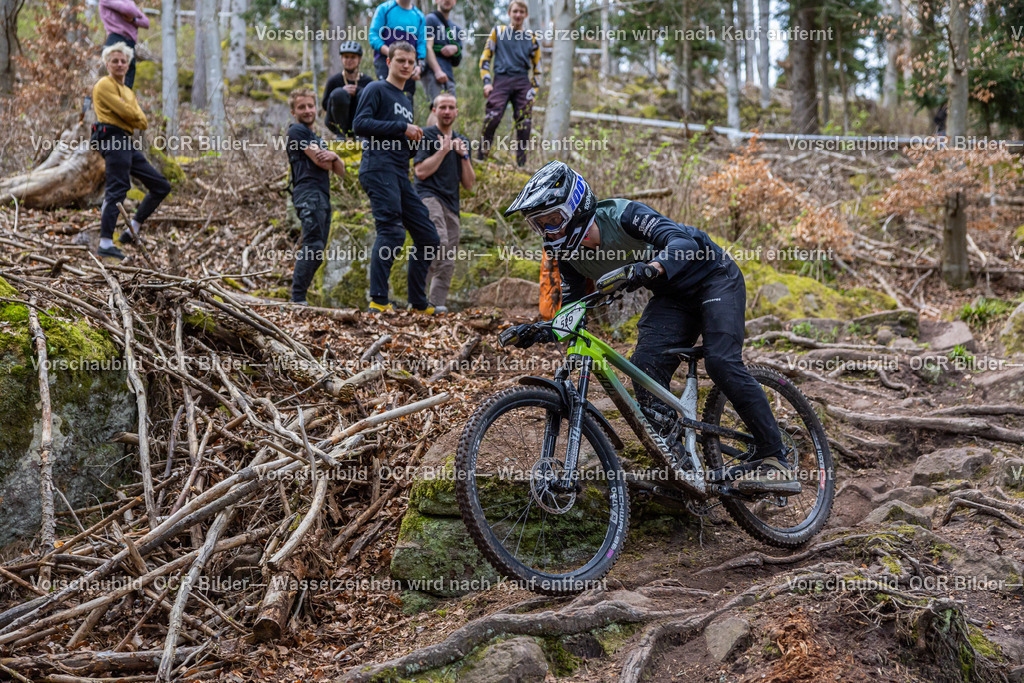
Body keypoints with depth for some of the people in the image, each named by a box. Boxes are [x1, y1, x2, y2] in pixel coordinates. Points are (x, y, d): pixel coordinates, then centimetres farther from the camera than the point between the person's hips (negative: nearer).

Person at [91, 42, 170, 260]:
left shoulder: (128, 91, 26)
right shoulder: (104, 85, -2)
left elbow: (143, 122, 15)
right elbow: (127, 112, -14)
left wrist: (131, 115, -3)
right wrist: (135, 116, 7)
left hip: (127, 143, 9)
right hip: (113, 139, -9)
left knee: (161, 186, 9)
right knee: (117, 191, -17)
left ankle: (134, 229, 12)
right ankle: (105, 243, -19)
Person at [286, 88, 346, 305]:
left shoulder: (318, 139, 29)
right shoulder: (297, 131, 2)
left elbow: (340, 170, 20)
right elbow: (321, 163, -9)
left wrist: (333, 156, -2)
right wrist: (329, 158, 14)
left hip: (323, 197, 9)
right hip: (308, 193, -9)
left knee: (316, 252, 4)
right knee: (314, 246, -21)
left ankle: (298, 297, 4)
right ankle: (298, 298, -25)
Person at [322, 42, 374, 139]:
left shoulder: (367, 81, 1)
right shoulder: (334, 80, -2)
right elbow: (325, 105, -7)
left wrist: (356, 91, -25)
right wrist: (343, 91, -22)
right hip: (337, 123, -1)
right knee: (339, 93, -27)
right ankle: (340, 133, -15)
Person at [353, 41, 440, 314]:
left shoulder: (406, 101, 28)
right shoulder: (376, 89, 4)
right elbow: (360, 124, -12)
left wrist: (414, 141, 10)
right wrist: (402, 127, -11)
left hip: (401, 176, 9)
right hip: (379, 168, -9)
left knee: (428, 237, 5)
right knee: (392, 232, -22)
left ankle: (418, 304, 11)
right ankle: (378, 300, -21)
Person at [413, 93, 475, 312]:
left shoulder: (462, 141, 22)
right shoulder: (426, 135, 5)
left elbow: (469, 184, 17)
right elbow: (420, 171, -8)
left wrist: (464, 156, 4)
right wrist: (443, 151, -5)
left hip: (451, 205, 7)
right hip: (429, 197, -7)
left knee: (447, 263, 2)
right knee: (439, 241, -30)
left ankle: (437, 304, 5)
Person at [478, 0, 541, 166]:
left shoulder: (531, 38, 14)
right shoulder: (498, 31, 11)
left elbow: (537, 68, 17)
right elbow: (485, 57, 9)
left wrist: (533, 90, 7)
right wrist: (487, 82, -3)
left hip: (523, 83, 2)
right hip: (501, 79, -2)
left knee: (524, 124, -4)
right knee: (491, 119, -18)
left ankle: (521, 164, 3)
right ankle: (481, 158, -12)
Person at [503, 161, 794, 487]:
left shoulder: (623, 215, -29)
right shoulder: (569, 254, -8)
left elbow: (684, 242, -42)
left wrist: (653, 268, -62)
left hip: (713, 277, -6)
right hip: (672, 296, 7)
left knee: (721, 363, -22)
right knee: (645, 365, -16)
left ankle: (775, 457, -13)